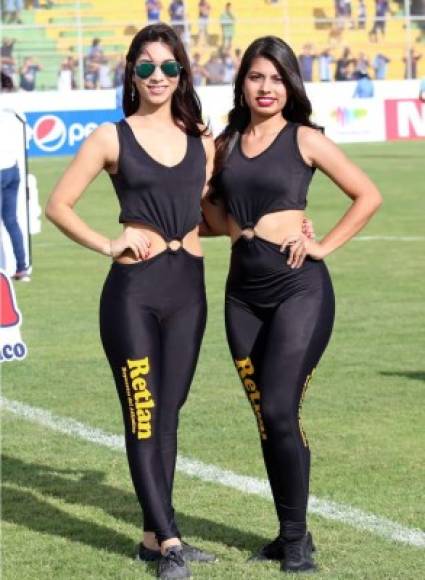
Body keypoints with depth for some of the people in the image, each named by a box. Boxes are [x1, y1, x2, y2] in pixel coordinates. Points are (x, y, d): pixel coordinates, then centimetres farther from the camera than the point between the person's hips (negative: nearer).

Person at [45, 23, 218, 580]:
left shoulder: (202, 141, 10)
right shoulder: (112, 138, 0)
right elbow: (58, 205, 2)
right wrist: (108, 244, -8)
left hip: (188, 287, 4)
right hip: (134, 288, -4)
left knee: (168, 413, 8)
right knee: (143, 414, -4)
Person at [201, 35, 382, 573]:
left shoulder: (304, 140, -2)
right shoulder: (225, 143, 11)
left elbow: (368, 195, -1)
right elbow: (209, 202, 27)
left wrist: (324, 245, -7)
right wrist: (222, 221, 5)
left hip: (298, 287, -5)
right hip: (243, 291, 5)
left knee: (280, 411, -12)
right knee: (265, 418, 7)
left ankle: (296, 537, 0)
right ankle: (289, 533, 17)